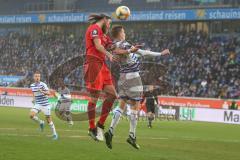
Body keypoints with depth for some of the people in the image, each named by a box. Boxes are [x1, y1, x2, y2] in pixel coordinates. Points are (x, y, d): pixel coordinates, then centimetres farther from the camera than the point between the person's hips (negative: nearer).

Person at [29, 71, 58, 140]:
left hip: (45, 104, -4)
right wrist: (34, 99, 11)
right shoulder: (32, 86, 5)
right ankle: (41, 123, 9)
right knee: (31, 115, -20)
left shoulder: (43, 85, -14)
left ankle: (54, 134, 17)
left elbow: (48, 93, -26)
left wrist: (42, 92, -42)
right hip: (37, 104, 4)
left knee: (48, 119, 1)